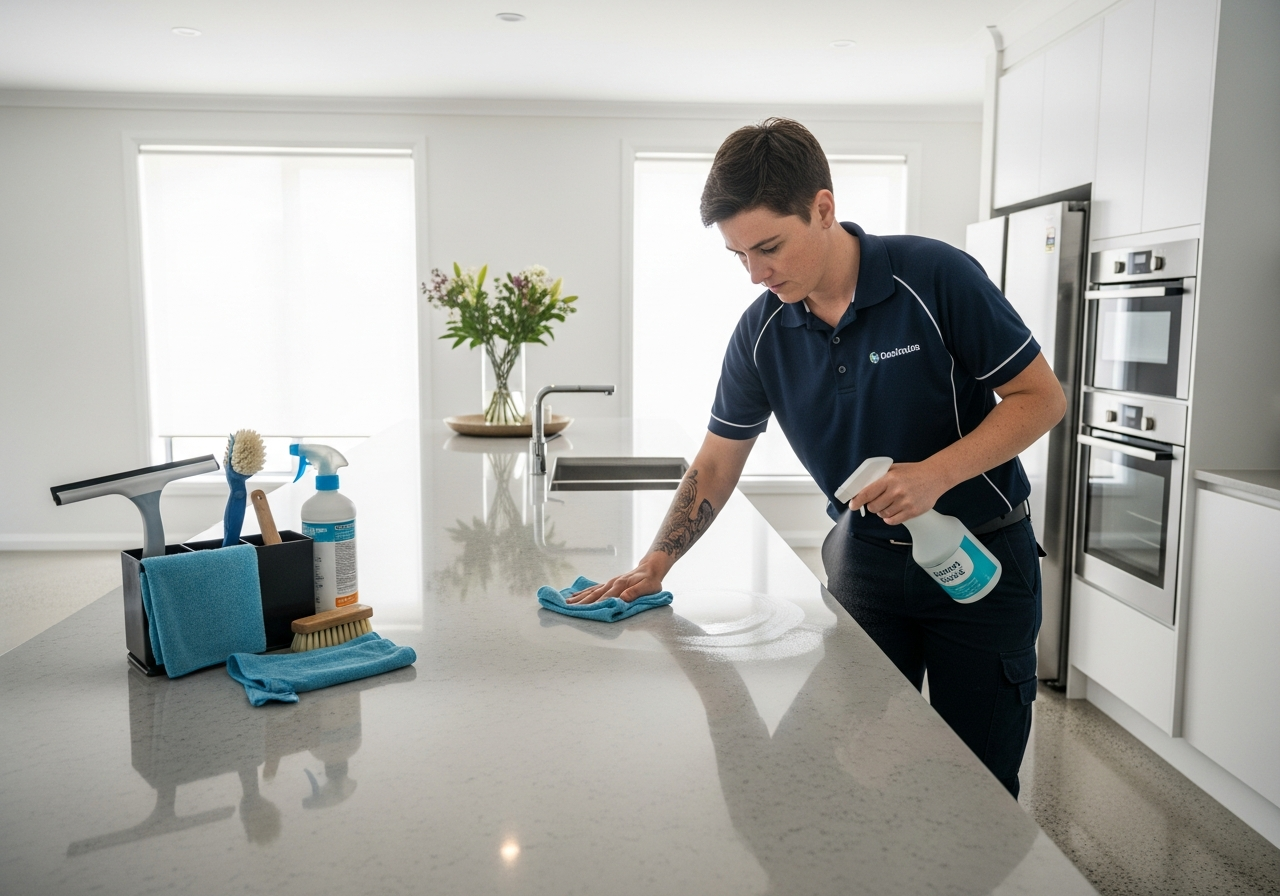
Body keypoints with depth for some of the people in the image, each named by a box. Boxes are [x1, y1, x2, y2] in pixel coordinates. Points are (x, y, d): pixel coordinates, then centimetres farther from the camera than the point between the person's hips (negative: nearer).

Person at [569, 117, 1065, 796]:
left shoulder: (935, 276, -19)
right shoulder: (761, 332, -6)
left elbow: (1041, 396, -12)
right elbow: (717, 461, 2)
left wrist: (936, 473, -26)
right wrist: (654, 566, -5)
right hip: (864, 560, 3)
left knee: (979, 784, 7)